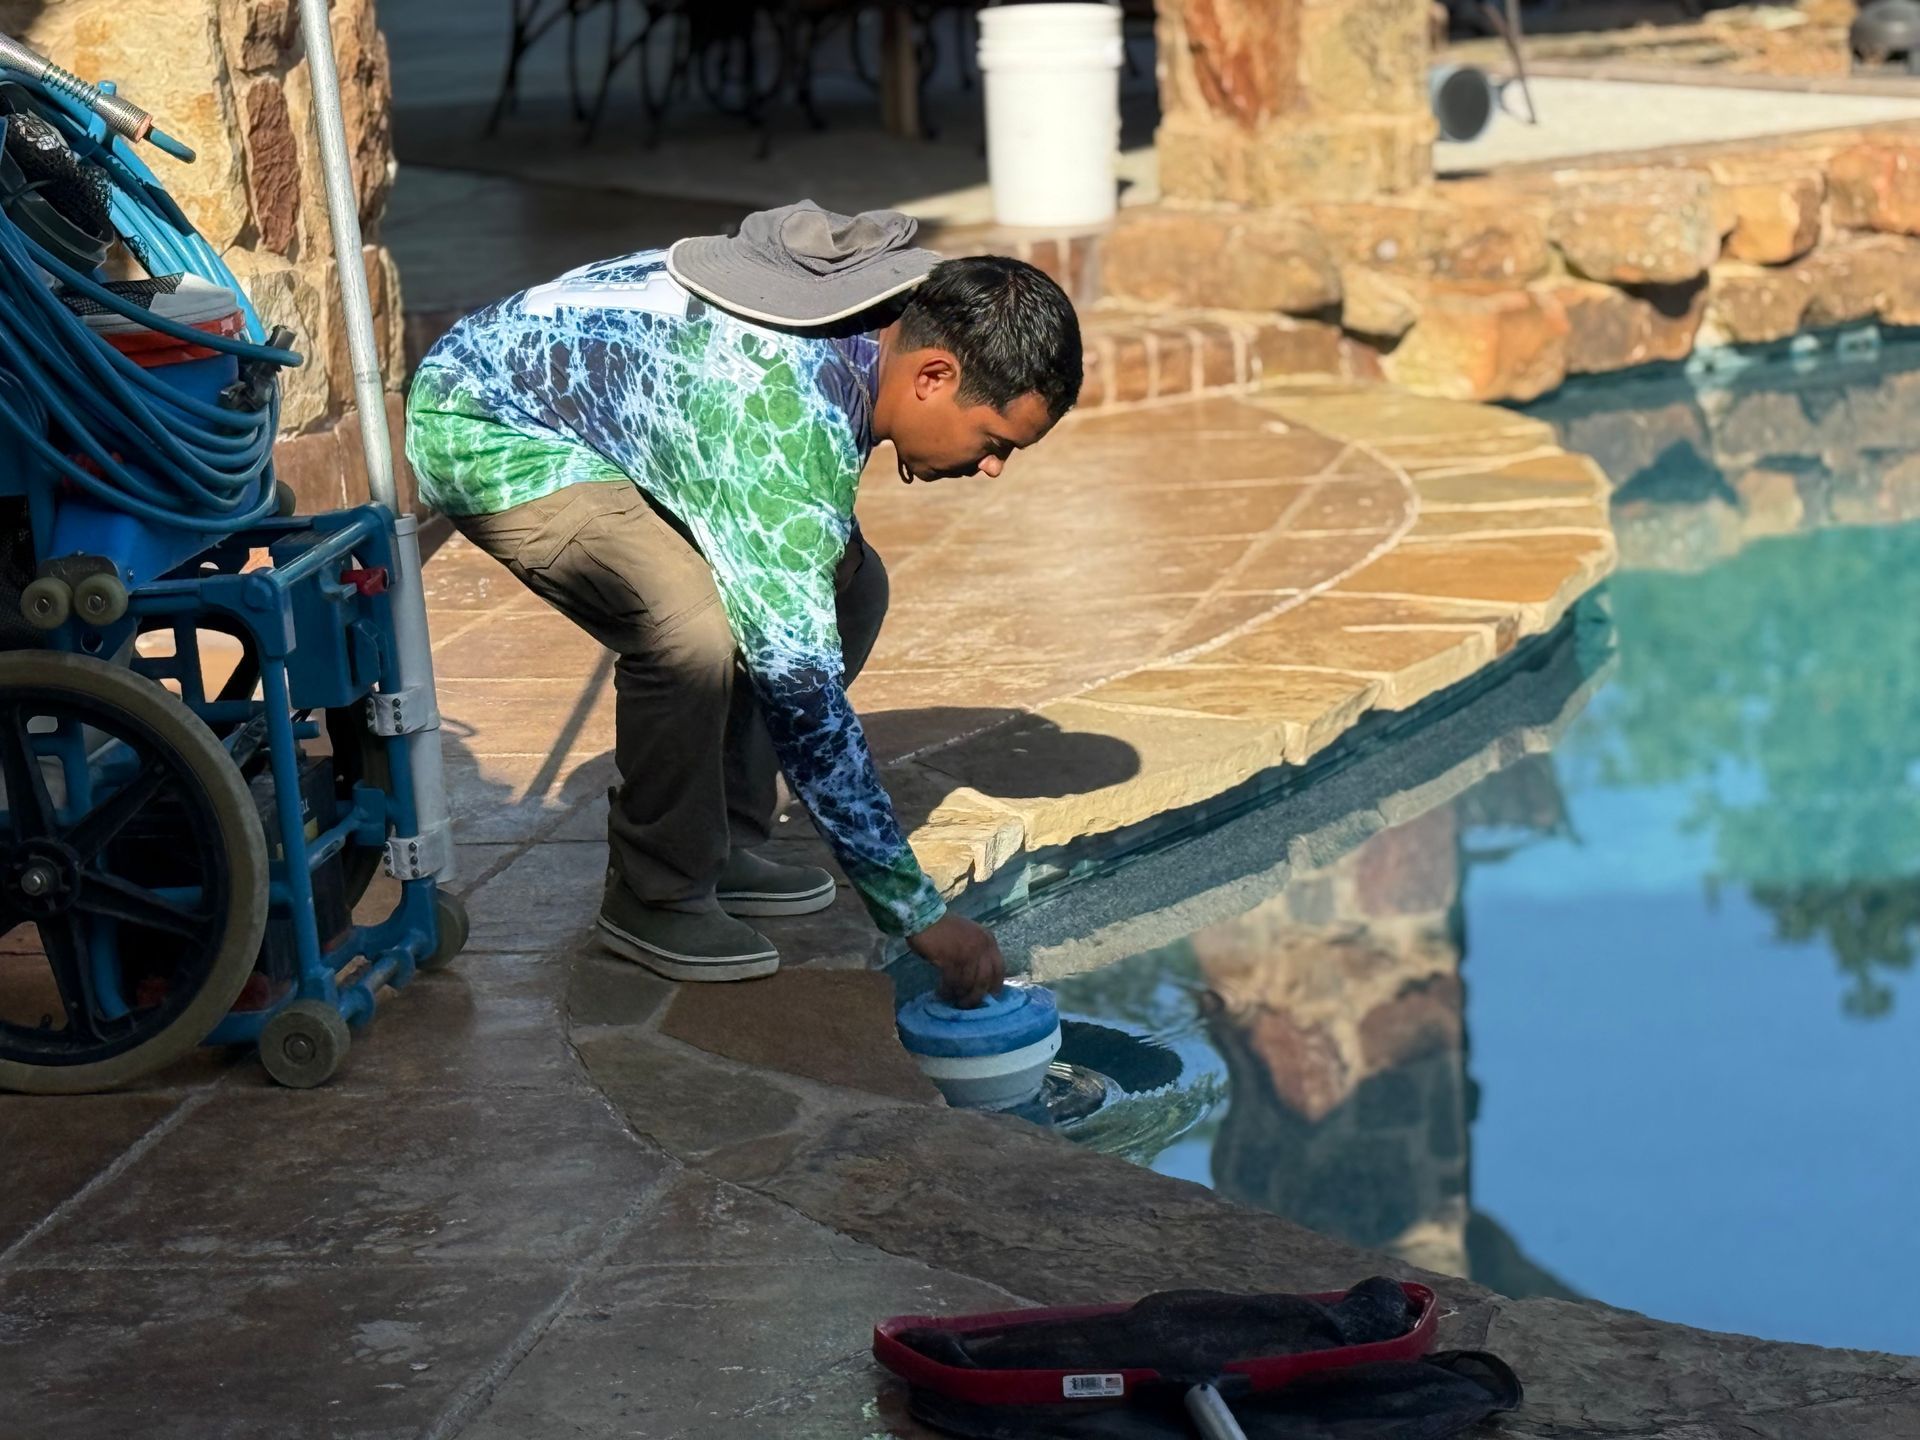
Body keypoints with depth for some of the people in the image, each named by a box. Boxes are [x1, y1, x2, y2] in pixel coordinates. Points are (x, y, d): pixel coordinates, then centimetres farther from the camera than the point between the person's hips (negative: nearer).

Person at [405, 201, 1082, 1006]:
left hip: (610, 408, 9)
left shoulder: (896, 303, -12)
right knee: (695, 630, -30)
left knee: (848, 586, 0)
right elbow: (800, 690, -37)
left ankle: (722, 847, 10)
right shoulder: (790, 422, -37)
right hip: (483, 429, -9)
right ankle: (655, 898, -8)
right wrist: (921, 916, -34)